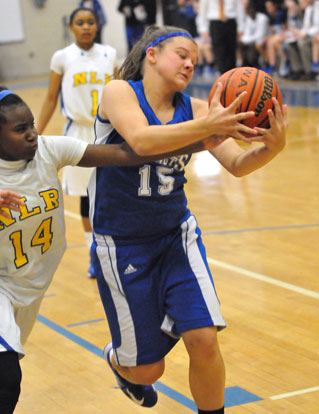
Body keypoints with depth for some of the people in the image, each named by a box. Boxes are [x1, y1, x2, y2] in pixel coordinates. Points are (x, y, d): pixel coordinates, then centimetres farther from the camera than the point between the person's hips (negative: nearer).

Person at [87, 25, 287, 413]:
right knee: (148, 369, 4)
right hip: (122, 243, -3)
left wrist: (271, 146, -32)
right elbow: (142, 141, -34)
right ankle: (118, 360, 42)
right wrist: (207, 126, -46)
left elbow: (237, 164, -11)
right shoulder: (119, 92, -14)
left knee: (204, 340, -12)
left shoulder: (193, 108, -3)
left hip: (177, 234, 3)